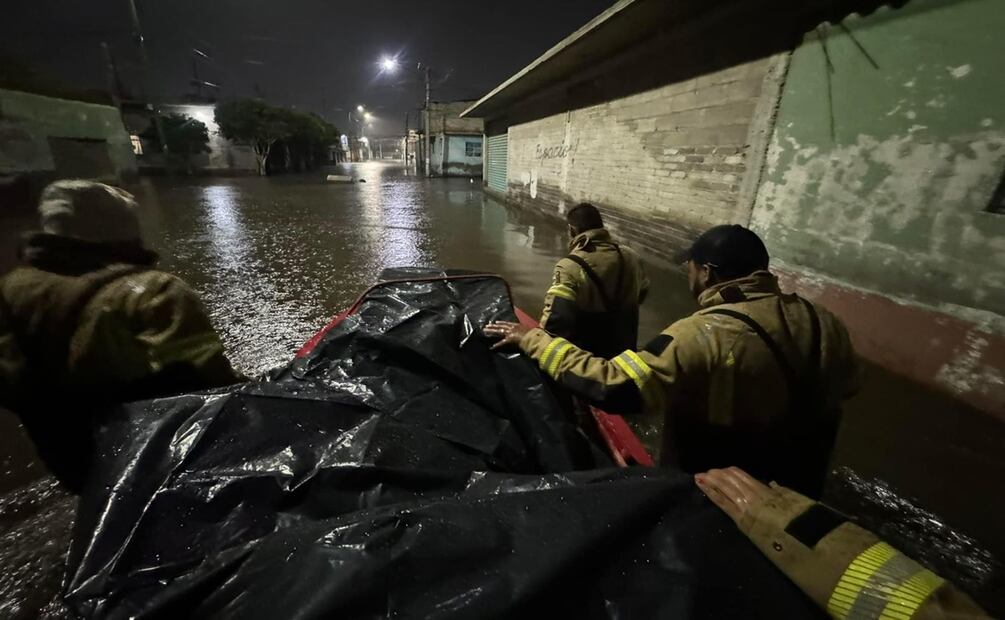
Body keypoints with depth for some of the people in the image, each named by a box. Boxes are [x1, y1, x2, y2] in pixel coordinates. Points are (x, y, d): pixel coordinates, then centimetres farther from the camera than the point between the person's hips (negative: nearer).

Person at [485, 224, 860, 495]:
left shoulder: (701, 336, -33)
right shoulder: (825, 324, -12)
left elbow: (609, 386, -37)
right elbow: (843, 387, 8)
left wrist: (532, 340, -28)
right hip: (796, 496, 6)